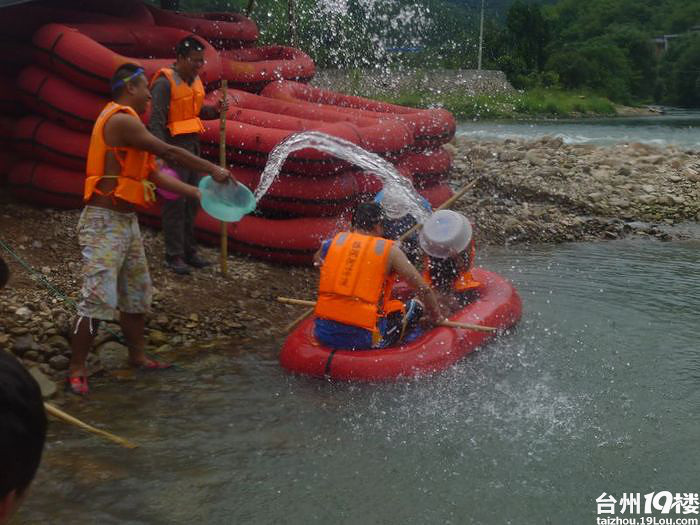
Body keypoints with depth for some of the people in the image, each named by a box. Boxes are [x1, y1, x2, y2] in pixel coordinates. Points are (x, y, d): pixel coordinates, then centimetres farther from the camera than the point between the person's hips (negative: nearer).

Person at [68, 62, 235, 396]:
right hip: (105, 222, -11)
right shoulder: (121, 120, -15)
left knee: (137, 293, 17)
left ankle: (137, 356, 30)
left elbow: (155, 175, 16)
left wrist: (198, 192, 14)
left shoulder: (128, 124, 17)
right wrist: (213, 170, -10)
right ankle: (76, 369, 0)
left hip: (127, 221, 11)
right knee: (98, 299, -10)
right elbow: (169, 152, -18)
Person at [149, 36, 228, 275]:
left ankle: (189, 251, 22)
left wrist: (215, 110, 1)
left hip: (193, 145, 8)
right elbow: (156, 121, -18)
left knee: (192, 201, 12)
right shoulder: (165, 83, -14)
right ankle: (174, 255, 3)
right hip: (174, 146, -8)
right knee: (175, 202, -4)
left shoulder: (195, 80, 11)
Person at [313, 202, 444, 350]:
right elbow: (424, 290, 3)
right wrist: (436, 317, 21)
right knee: (416, 306, 15)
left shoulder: (334, 242, 8)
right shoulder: (389, 250, 0)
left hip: (322, 334, 4)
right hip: (362, 339, -4)